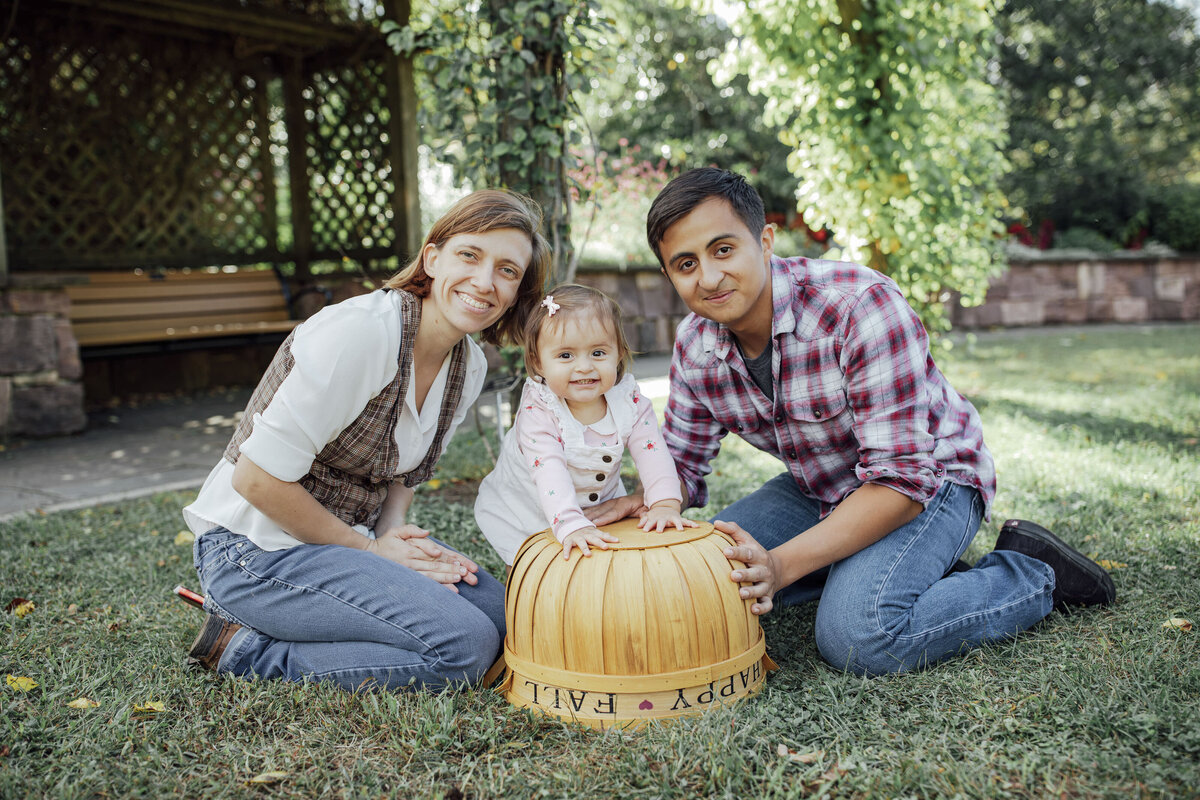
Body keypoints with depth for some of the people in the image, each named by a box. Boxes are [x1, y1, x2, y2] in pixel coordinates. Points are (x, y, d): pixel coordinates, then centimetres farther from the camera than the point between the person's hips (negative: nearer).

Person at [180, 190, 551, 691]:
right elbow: (257, 478, -23)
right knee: (466, 645, -16)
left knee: (494, 609, 1)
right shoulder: (359, 333, -25)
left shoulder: (469, 366, 1)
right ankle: (247, 646, -4)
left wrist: (393, 533, -9)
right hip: (257, 549, -9)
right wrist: (369, 550, -13)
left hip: (346, 537, 9)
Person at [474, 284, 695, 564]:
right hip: (527, 510, -3)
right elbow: (550, 473, -42)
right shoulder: (537, 414, -30)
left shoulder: (631, 403, -17)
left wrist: (665, 505, -38)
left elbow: (653, 454, -22)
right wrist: (572, 526, -55)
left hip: (603, 507, 4)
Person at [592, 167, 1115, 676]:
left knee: (857, 636, -30)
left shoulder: (860, 306, -31)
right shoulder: (694, 345, -11)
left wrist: (780, 566, -38)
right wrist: (638, 504, -23)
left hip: (929, 477, -6)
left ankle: (1034, 573, -5)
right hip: (818, 488, 7)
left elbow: (902, 479, -32)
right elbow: (682, 464, 2)